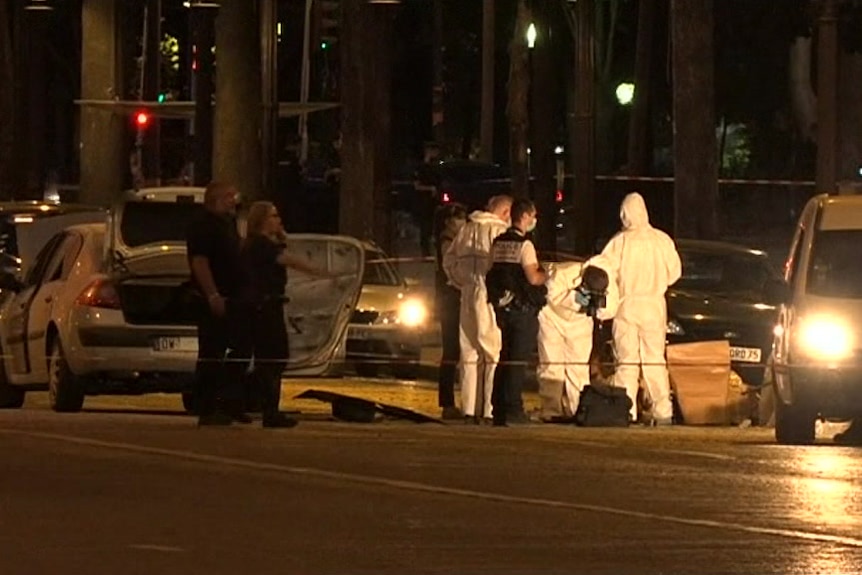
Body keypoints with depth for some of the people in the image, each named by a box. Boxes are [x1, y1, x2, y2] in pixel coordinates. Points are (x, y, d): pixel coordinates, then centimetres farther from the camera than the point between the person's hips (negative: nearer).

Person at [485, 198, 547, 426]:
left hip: (502, 307, 7)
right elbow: (533, 278, -19)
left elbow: (492, 274, 12)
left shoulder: (498, 243, 9)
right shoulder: (524, 244, -13)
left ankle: (498, 406, 14)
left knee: (505, 357, 14)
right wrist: (546, 275, 2)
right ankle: (512, 408, -6)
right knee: (518, 360, -4)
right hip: (523, 308, -7)